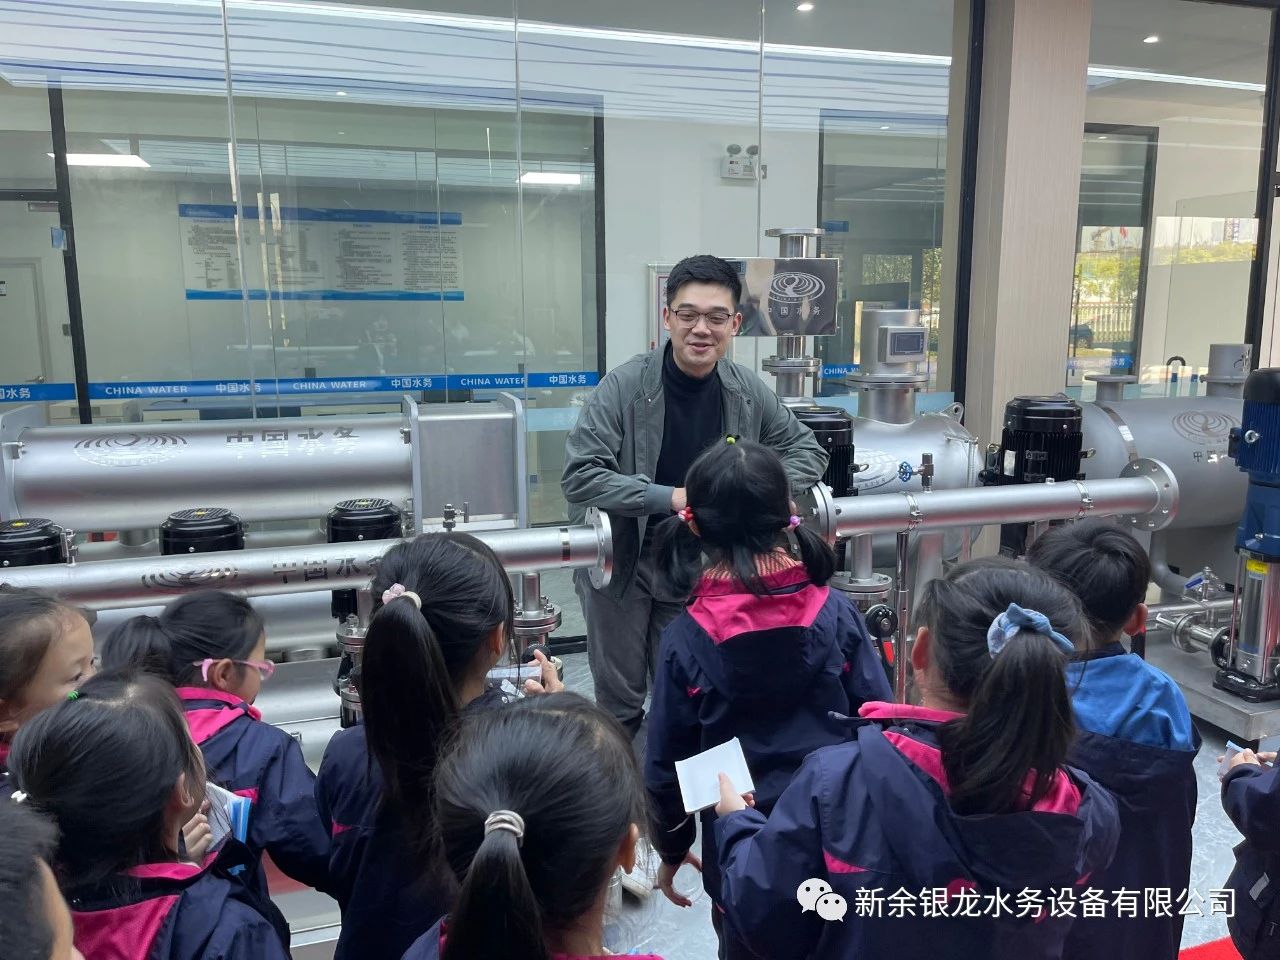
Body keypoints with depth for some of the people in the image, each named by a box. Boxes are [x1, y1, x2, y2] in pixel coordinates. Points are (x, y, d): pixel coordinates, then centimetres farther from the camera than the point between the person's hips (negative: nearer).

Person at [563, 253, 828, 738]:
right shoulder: (624, 386, -17)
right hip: (621, 562, -3)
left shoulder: (748, 392, -5)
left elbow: (807, 449, 7)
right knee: (619, 701, 11)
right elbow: (578, 475, -22)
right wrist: (671, 498, -27)